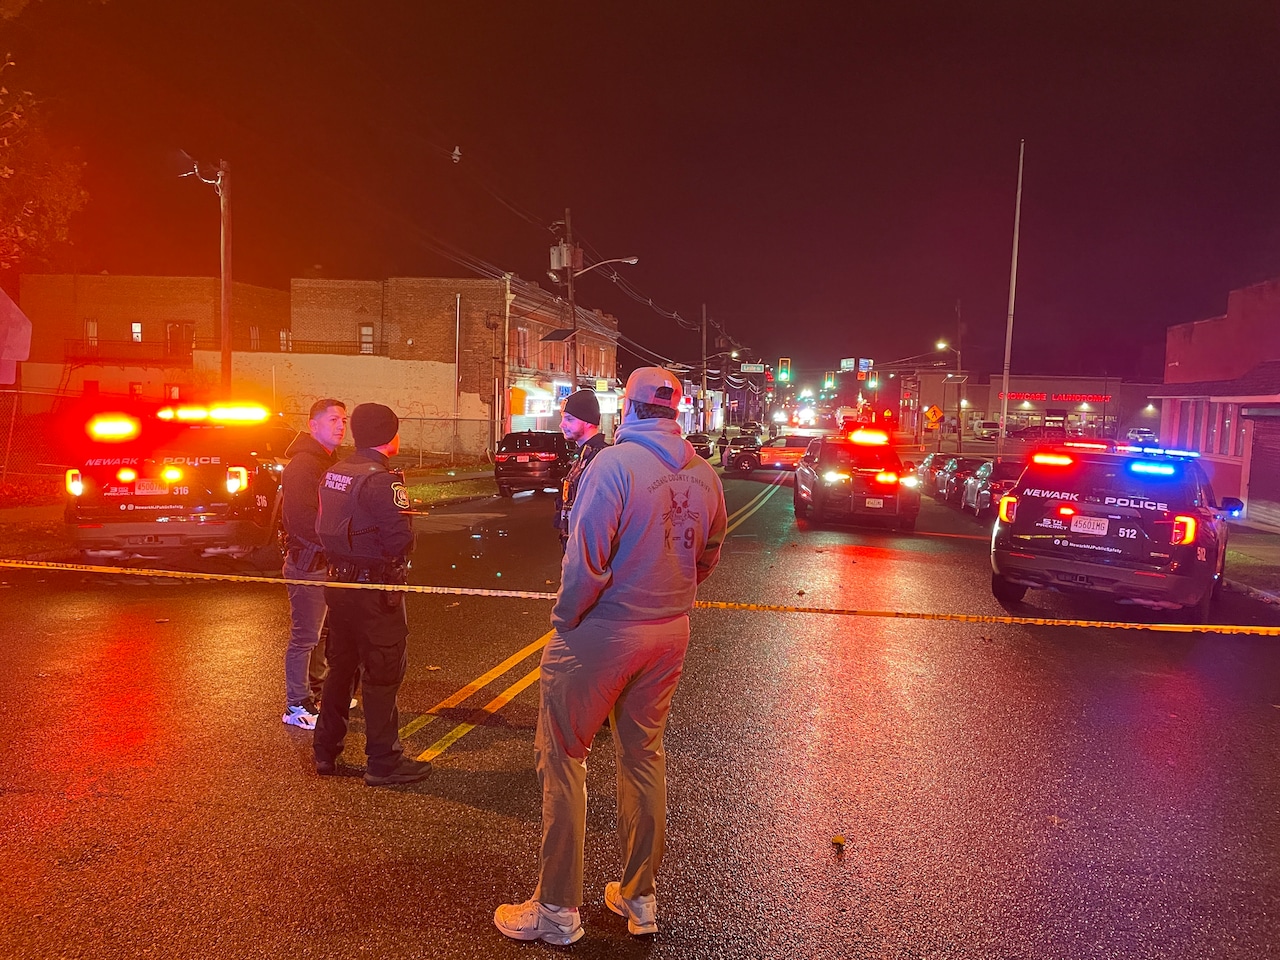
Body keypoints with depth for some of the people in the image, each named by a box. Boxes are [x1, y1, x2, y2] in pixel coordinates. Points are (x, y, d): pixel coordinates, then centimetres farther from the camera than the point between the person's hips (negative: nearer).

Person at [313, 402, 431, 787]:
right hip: (375, 587, -8)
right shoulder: (381, 479, -19)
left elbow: (322, 526, 13)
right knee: (382, 674, 1)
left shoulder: (334, 472, 8)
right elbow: (400, 539, -24)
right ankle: (383, 762, 9)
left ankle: (325, 752, 28)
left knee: (340, 666, 19)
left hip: (339, 582, 8)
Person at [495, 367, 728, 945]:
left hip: (602, 634, -6)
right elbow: (708, 556, 12)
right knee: (644, 757, 18)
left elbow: (586, 560, -22)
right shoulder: (704, 475, 1)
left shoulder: (614, 463, -18)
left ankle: (557, 909, 16)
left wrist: (564, 618, -7)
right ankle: (639, 898, 30)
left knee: (562, 759, 7)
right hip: (669, 635, 7)